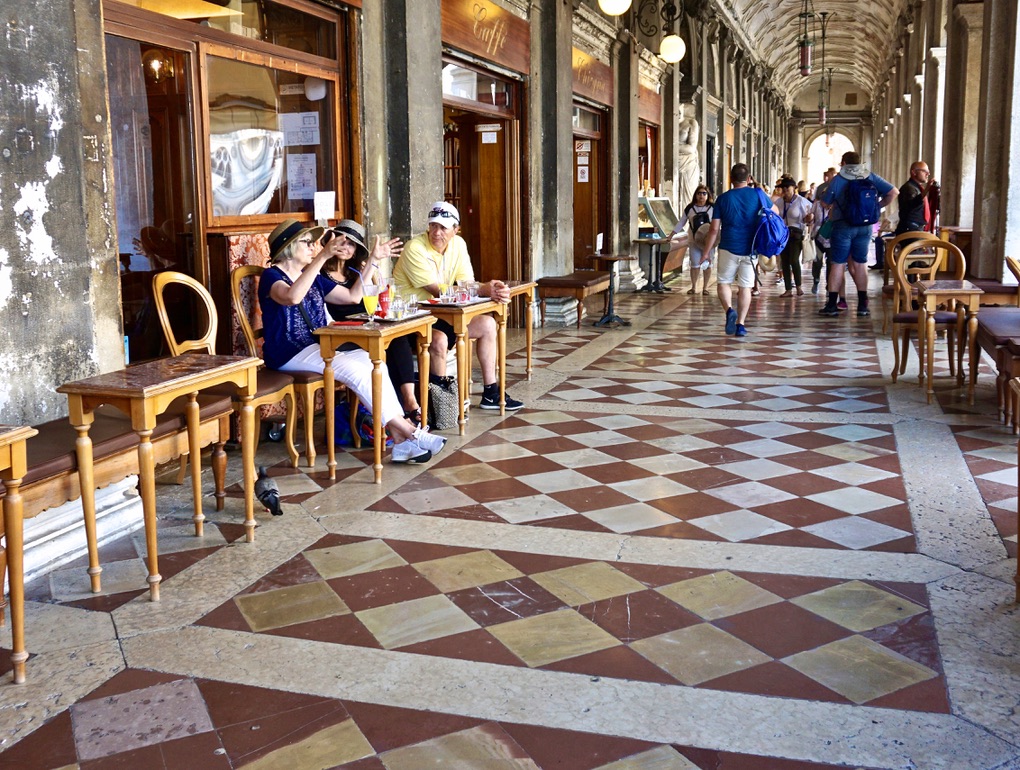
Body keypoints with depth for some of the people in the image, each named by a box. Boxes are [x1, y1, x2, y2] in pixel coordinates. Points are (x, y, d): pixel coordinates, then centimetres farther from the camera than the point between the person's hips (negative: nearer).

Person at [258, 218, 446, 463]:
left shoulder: (314, 279, 19)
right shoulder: (271, 276, -5)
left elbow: (352, 296, 18)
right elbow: (292, 297, -29)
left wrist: (373, 260, 14)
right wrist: (322, 257, -35)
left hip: (318, 348, 7)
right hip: (289, 354, -7)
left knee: (373, 361, -20)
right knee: (354, 369, -28)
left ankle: (401, 442, -29)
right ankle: (407, 431, -22)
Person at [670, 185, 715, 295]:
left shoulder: (712, 208, 0)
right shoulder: (690, 208, 4)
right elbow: (681, 222, 10)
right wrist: (671, 235, 7)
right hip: (694, 241, 1)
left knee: (707, 264, 2)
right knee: (695, 264, 1)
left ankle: (705, 287, 11)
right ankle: (694, 287, 11)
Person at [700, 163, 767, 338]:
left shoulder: (723, 198, -1)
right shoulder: (758, 195, 2)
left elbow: (714, 229, -4)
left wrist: (706, 252, 1)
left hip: (729, 248, -1)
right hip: (750, 249, 2)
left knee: (723, 282, 11)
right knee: (745, 287, 7)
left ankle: (729, 310, -14)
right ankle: (740, 324, 4)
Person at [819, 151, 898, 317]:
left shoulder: (838, 179, -3)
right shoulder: (871, 177, 4)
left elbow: (825, 202, 3)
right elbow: (893, 192, 1)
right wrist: (878, 206, 10)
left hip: (843, 225, -3)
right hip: (865, 227, 3)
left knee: (837, 264, 1)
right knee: (860, 264, 10)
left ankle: (832, 305, 1)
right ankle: (862, 305, 11)